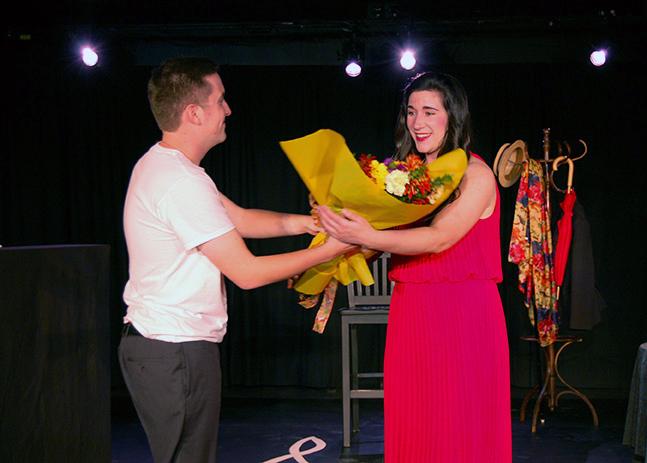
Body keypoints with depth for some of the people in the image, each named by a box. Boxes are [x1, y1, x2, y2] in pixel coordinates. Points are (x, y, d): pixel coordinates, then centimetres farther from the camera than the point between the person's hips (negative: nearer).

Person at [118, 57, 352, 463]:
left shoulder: (159, 165, 11)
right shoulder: (182, 184, -21)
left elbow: (239, 218, 16)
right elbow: (248, 273, -18)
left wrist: (303, 222, 4)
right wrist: (328, 250, -9)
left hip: (157, 342, 10)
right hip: (177, 352, -10)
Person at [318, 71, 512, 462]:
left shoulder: (475, 174, -5)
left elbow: (440, 237, -20)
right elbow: (384, 239, 10)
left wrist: (367, 237, -32)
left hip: (464, 315, -5)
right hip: (410, 312, 5)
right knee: (411, 430, 8)